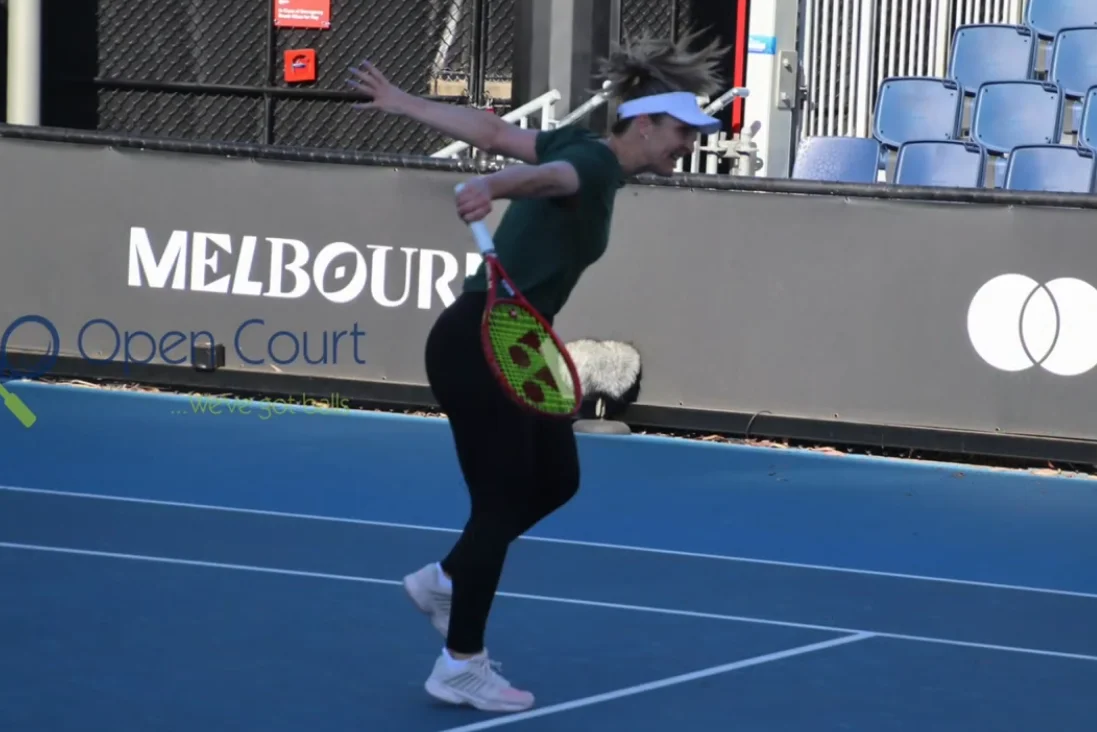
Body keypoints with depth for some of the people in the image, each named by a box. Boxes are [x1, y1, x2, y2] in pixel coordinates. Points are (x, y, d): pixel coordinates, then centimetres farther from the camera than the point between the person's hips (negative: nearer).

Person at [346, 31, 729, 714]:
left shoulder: (587, 149, 8)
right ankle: (461, 665, 7)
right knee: (501, 502, -4)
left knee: (556, 482, 16)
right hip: (478, 345, -10)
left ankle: (445, 579, 31)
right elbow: (545, 175, -42)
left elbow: (492, 129, 13)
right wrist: (491, 187, -63)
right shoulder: (593, 163, -19)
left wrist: (404, 104, 20)